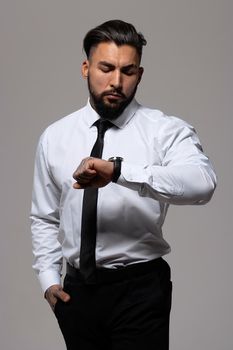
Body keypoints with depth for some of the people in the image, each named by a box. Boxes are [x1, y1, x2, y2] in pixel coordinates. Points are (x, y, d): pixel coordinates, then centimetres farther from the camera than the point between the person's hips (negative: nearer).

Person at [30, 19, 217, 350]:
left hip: (141, 289, -3)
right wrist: (49, 279, 2)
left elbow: (202, 182, -29)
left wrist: (118, 170, -38)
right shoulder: (54, 137, 6)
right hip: (77, 290, 4)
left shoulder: (166, 130, -7)